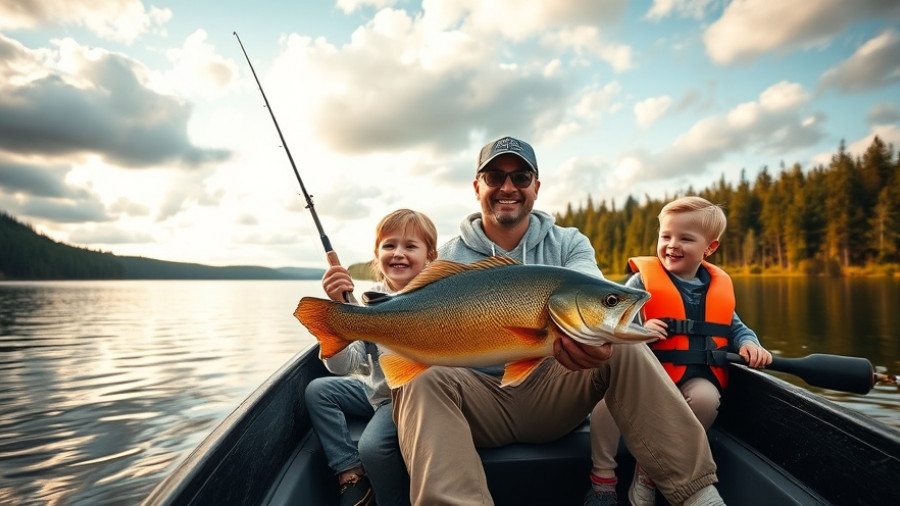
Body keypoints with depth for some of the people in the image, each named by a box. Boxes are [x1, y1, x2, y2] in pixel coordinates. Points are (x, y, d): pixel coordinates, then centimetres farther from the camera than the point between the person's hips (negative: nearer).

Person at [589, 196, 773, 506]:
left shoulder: (719, 287, 9)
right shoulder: (643, 280, -4)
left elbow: (733, 327, 21)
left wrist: (748, 343, 0)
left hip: (695, 378, 4)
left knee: (707, 397, -29)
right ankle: (603, 475, -8)